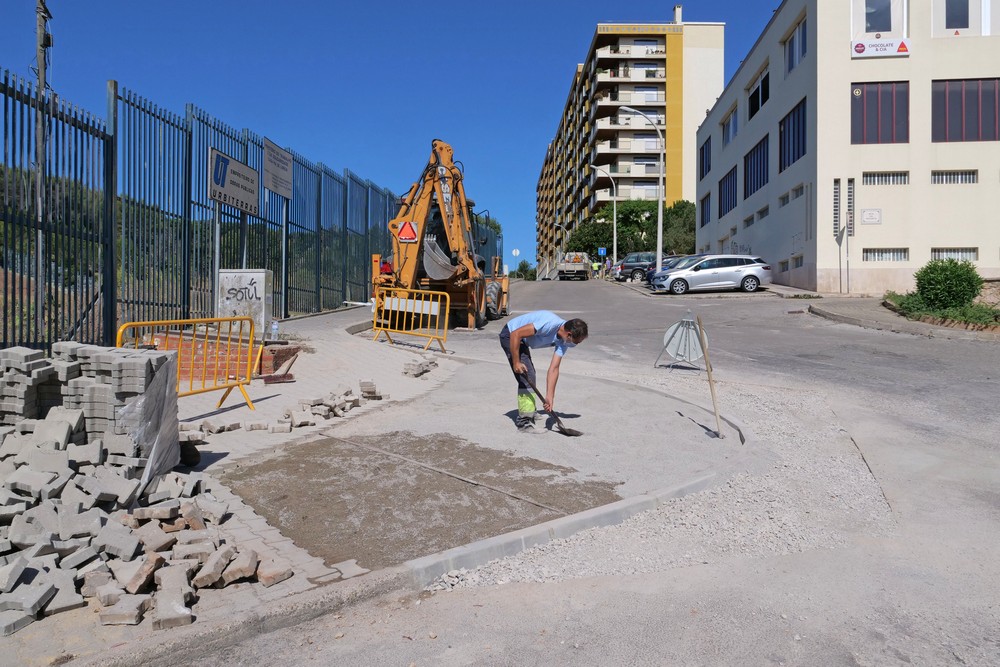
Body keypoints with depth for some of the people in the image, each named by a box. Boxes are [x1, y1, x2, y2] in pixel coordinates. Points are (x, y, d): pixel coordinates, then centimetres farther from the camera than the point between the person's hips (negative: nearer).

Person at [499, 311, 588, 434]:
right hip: (510, 336, -9)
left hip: (522, 341, 9)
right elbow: (516, 334, -32)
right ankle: (524, 423, -5)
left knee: (530, 376, 22)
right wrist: (516, 362, -26)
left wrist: (549, 397, -13)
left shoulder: (563, 342, -8)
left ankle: (529, 412, 42)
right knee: (527, 378, -13)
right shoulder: (550, 324, -33)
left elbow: (554, 368, -8)